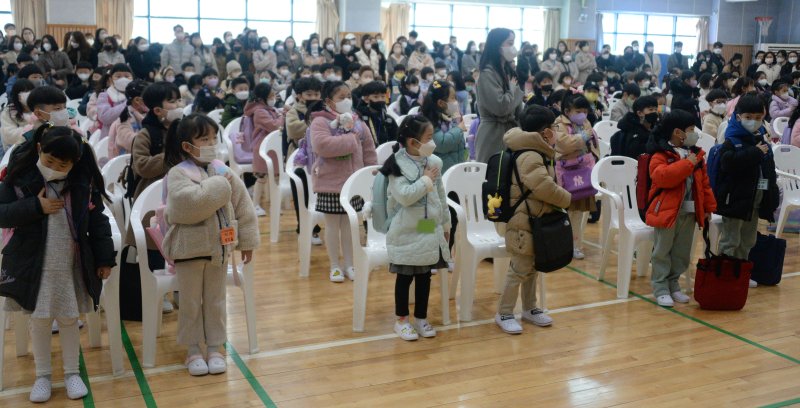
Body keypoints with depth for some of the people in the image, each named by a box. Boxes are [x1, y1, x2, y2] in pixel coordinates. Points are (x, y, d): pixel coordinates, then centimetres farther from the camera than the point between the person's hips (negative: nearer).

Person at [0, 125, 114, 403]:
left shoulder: (84, 181, -6)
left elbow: (97, 220, 1)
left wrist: (104, 258, 0)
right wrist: (36, 207, -19)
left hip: (72, 265, 0)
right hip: (34, 264, 0)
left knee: (69, 319, 10)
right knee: (40, 320, 9)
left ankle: (72, 373, 26)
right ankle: (42, 375, 25)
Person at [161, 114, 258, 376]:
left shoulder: (223, 172, 1)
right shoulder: (177, 174, -12)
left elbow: (242, 206, 5)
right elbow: (190, 203, -30)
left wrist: (247, 241, 4)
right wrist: (218, 186, -21)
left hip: (218, 246, 4)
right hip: (189, 247, -4)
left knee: (215, 301, 12)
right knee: (191, 303, 8)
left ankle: (215, 348, 24)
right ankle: (193, 350, 22)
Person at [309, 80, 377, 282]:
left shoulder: (357, 123, 6)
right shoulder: (320, 121, -10)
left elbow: (369, 152, 9)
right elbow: (322, 145, -28)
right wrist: (350, 140, -21)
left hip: (353, 181, 4)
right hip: (330, 182, -4)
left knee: (349, 223, 12)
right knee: (333, 224, 6)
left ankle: (349, 264, 23)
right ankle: (335, 266, 17)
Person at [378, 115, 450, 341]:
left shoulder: (434, 162, 4)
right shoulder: (397, 165, -14)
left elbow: (441, 196, 13)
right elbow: (405, 196, -25)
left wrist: (445, 224, 17)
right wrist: (426, 179, -16)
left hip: (430, 230, 6)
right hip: (407, 233, -5)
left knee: (425, 276, 13)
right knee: (405, 277, 5)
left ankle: (421, 318, 26)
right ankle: (402, 319, 20)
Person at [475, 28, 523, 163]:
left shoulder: (507, 70, 12)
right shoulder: (487, 74, -15)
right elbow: (500, 107, -24)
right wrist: (512, 89, -8)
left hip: (510, 130, 8)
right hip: (494, 134, -8)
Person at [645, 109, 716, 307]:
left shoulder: (696, 153, 11)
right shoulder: (661, 155, -11)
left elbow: (704, 182, 15)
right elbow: (662, 177, -28)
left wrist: (709, 207, 13)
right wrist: (687, 163, -25)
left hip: (689, 211, 7)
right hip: (667, 210, -7)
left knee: (682, 253, 14)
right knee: (663, 251, 2)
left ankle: (673, 285, 27)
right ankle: (661, 289, 9)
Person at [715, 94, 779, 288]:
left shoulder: (761, 140, 12)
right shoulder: (732, 141, -11)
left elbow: (770, 171, 20)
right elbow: (728, 163, -31)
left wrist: (772, 196, 16)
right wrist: (755, 153, -26)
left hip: (757, 200, 8)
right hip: (736, 198, -8)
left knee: (748, 241, 16)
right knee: (730, 241, -2)